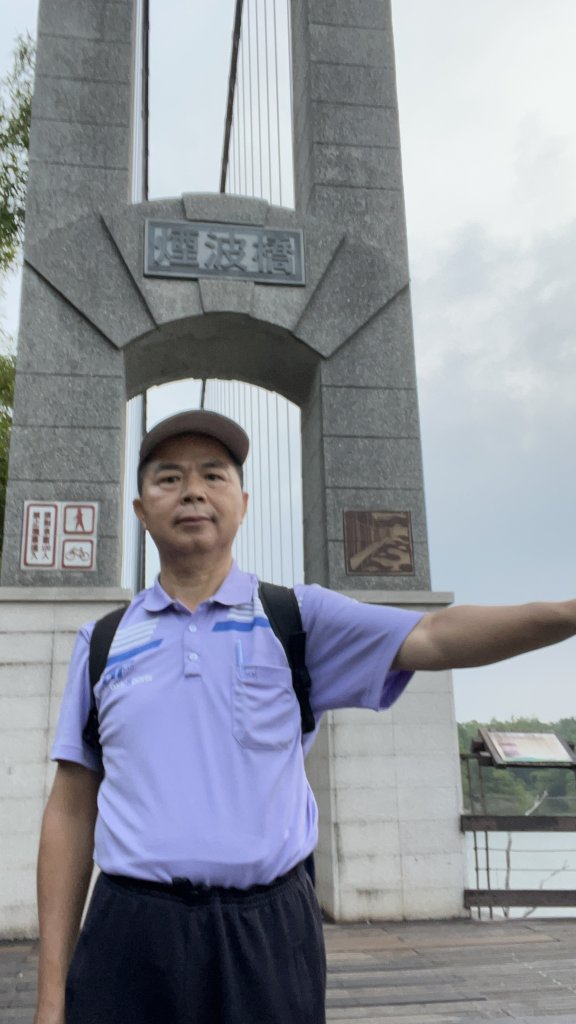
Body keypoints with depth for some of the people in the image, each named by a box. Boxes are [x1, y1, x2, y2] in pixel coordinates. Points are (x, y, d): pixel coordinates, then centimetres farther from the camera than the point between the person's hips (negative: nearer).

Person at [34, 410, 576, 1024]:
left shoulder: (296, 616, 4)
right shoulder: (102, 644, 7)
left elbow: (431, 638, -11)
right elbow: (71, 813, 7)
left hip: (270, 935, -1)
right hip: (130, 935, 1)